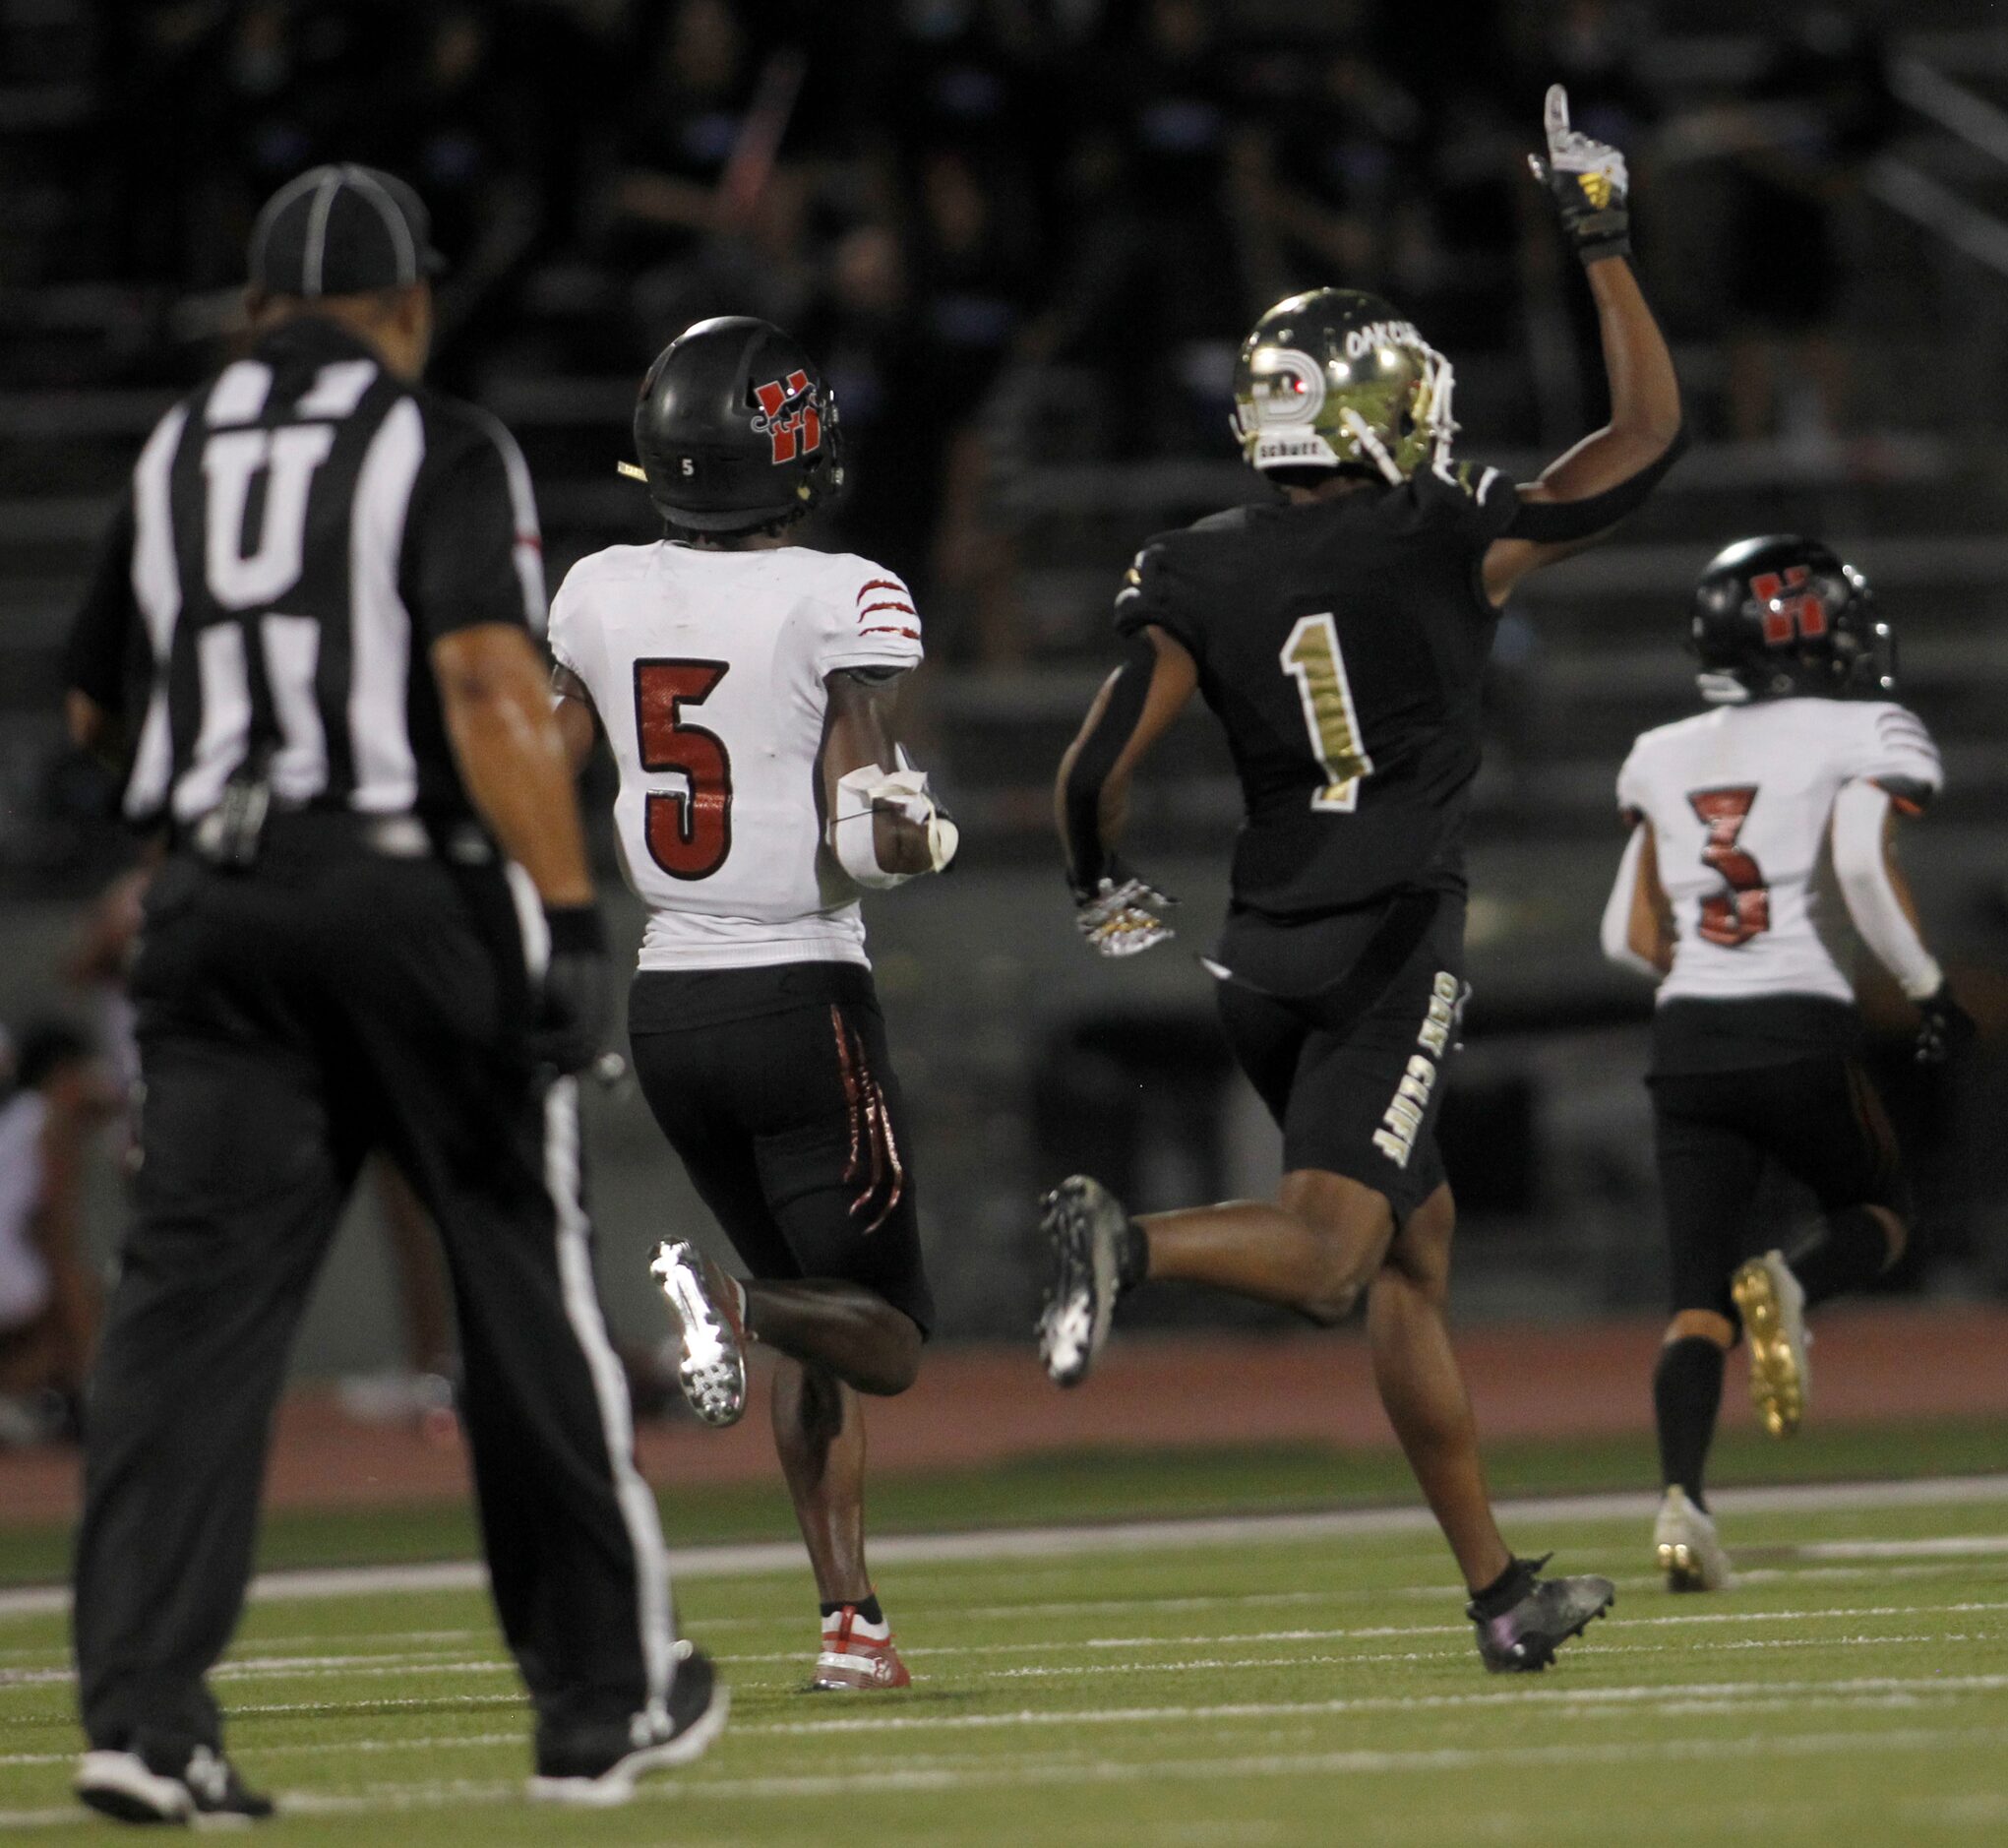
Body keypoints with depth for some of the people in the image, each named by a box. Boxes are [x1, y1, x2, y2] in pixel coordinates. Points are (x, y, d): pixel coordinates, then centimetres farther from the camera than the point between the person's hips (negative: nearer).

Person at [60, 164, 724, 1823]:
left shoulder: (171, 454, 13)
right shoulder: (442, 447, -2)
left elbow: (96, 708, 24)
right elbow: (493, 685, -15)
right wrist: (573, 923, -19)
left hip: (212, 895, 4)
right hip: (416, 886, -4)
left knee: (191, 1294, -2)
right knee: (526, 1283, 8)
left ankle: (143, 1704, -15)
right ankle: (607, 1695, 16)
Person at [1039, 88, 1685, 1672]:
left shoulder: (1197, 579, 1)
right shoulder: (1450, 544, -7)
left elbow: (1096, 775, -4)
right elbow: (1652, 434, 2)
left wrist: (1104, 892, 17)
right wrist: (1602, 248, 8)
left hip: (1265, 961, 5)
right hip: (1389, 959, -5)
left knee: (1418, 1248, 16)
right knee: (1328, 1258, -12)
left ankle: (1501, 1592, 18)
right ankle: (1127, 1241, -43)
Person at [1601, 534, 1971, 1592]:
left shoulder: (1665, 758, 15)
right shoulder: (1861, 737, 0)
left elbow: (1630, 936, 15)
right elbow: (1864, 869, -16)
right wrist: (1928, 991, -5)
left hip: (1689, 1038, 4)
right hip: (1800, 1033, -4)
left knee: (1698, 1300, 4)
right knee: (1874, 1217, 21)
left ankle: (1681, 1500, -18)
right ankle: (1790, 1285, -14)